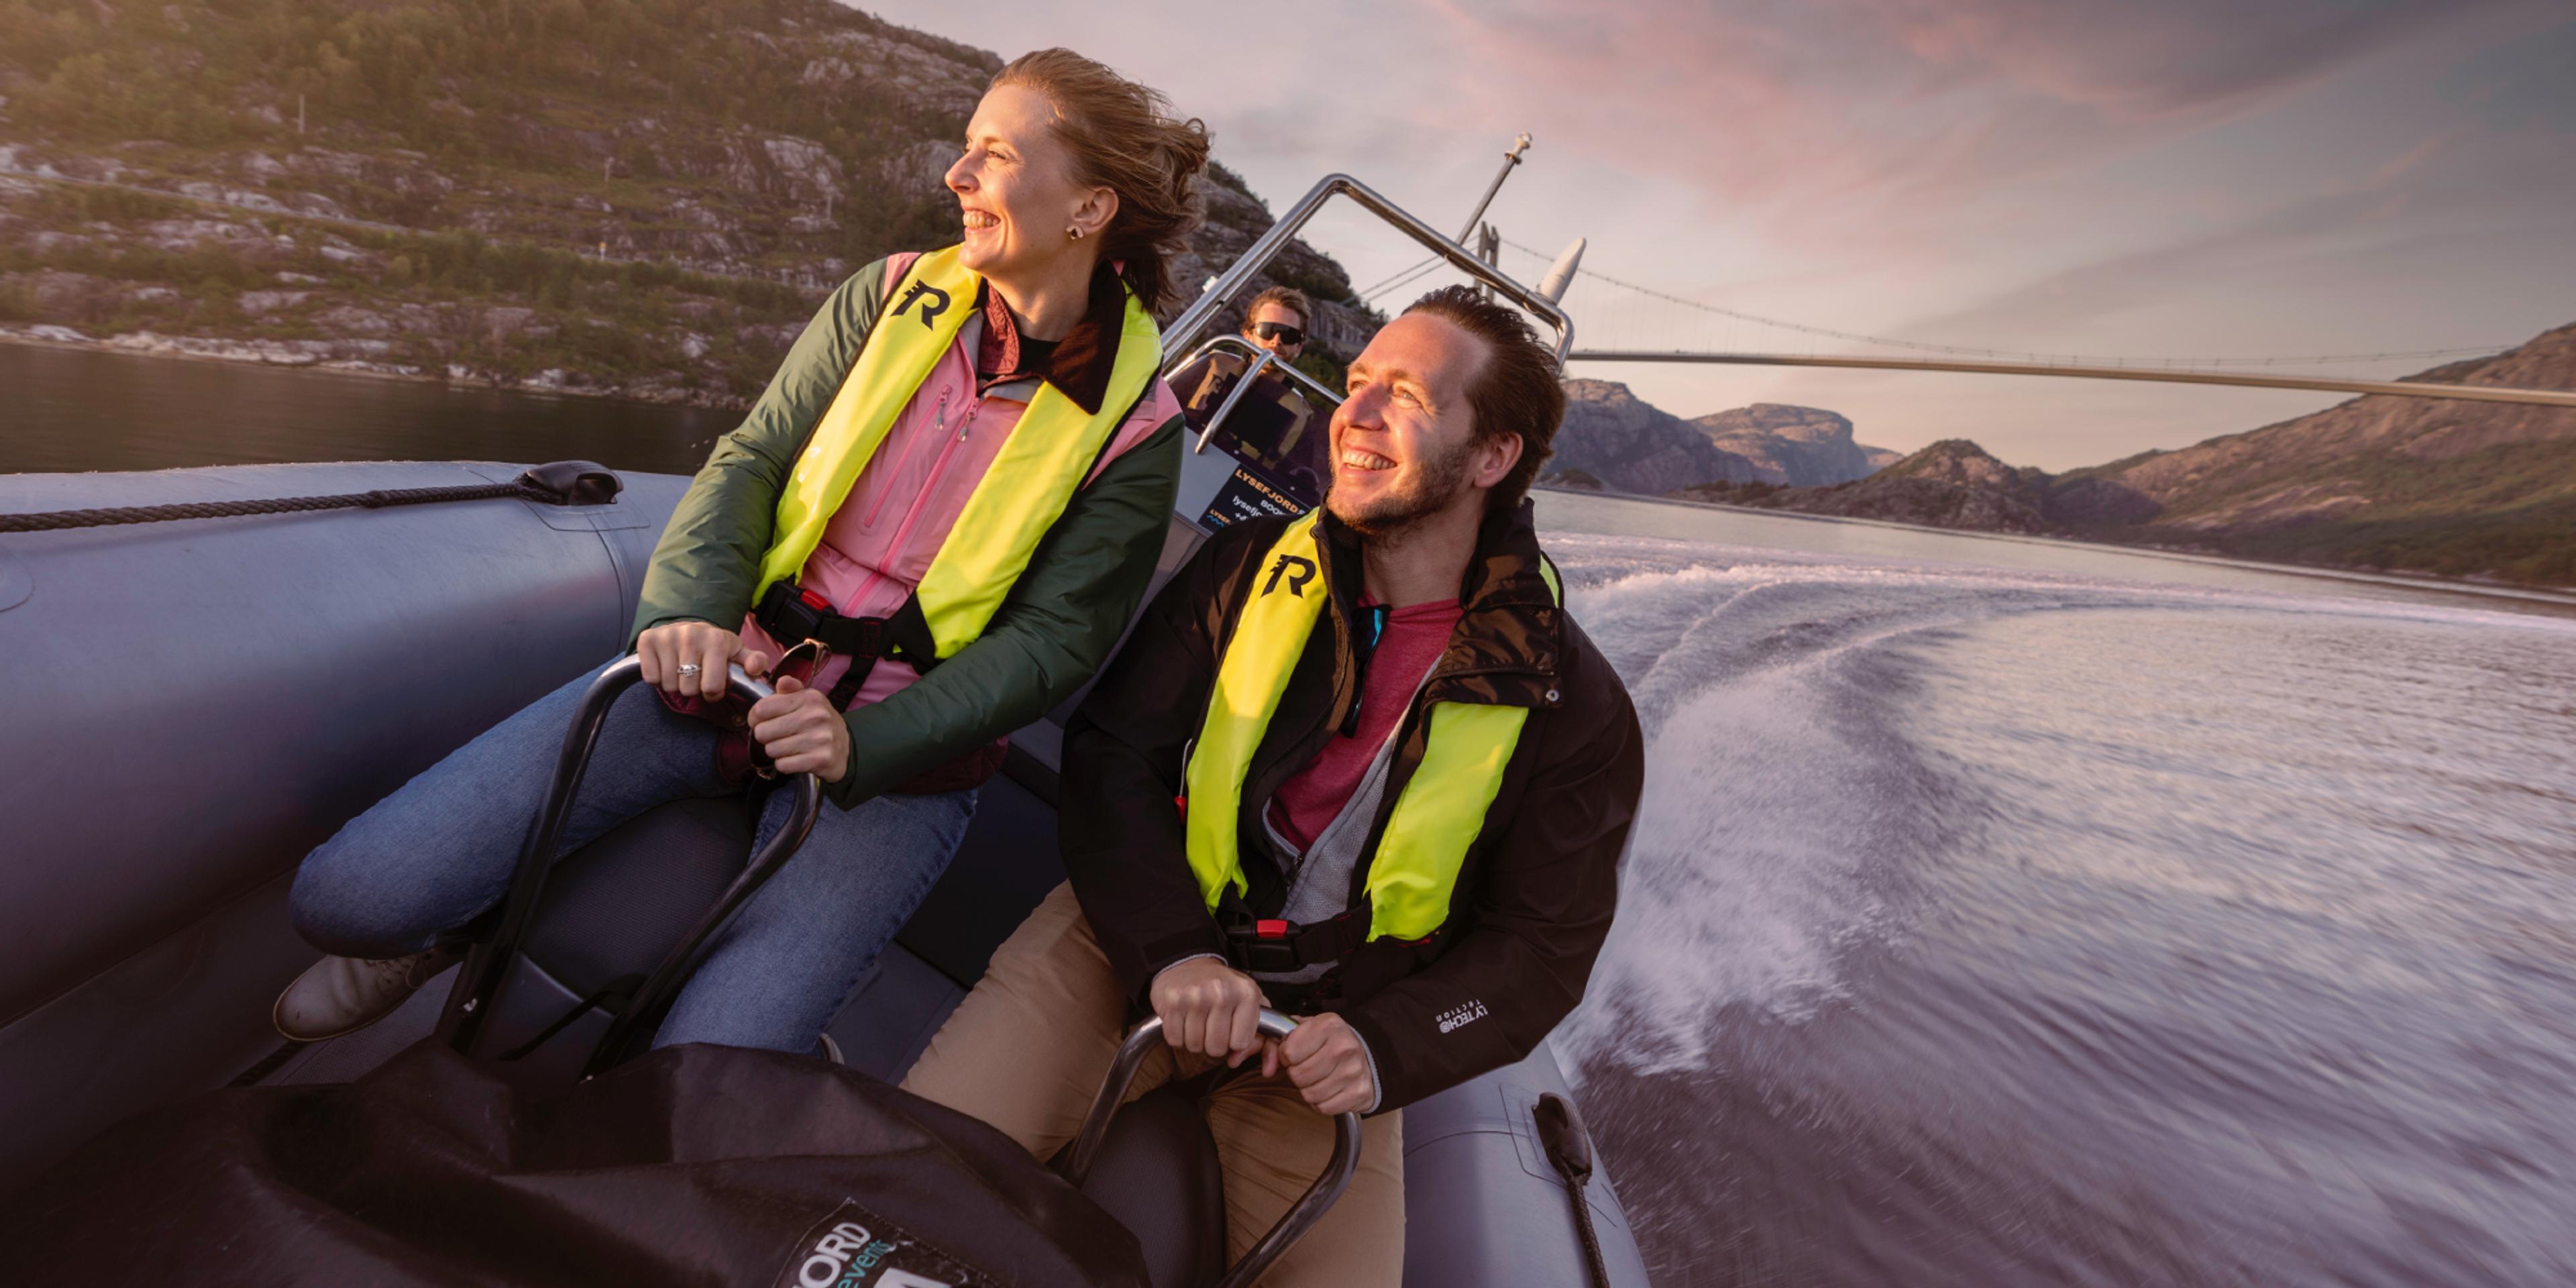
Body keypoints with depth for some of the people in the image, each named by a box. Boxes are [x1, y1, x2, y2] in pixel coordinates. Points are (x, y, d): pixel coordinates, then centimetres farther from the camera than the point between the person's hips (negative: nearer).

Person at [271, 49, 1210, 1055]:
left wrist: (861, 745, -22)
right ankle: (473, 929, 30)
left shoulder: (1133, 430, -9)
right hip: (732, 672, 4)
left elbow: (1050, 643, -12)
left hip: (894, 758, -3)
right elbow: (751, 459, 2)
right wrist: (692, 610, -16)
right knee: (344, 896, -6)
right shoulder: (892, 297, 3)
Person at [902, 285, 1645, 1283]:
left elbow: (1541, 946, -4)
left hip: (1321, 1031, 1)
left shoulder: (1572, 707, -9)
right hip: (1130, 953, 0)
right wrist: (1171, 951, -20)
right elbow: (1110, 752, -6)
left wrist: (1383, 1048, -19)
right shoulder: (1248, 565, -5)